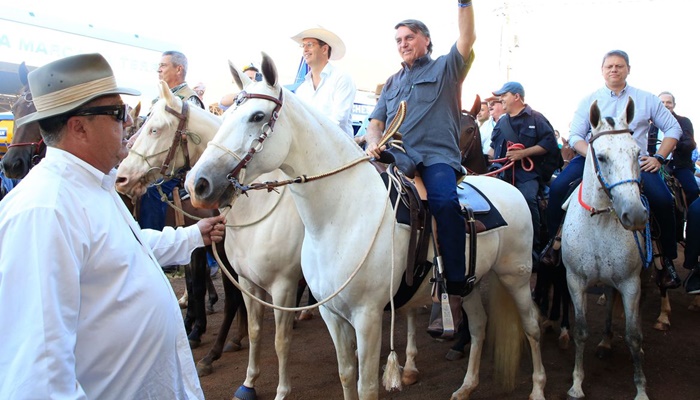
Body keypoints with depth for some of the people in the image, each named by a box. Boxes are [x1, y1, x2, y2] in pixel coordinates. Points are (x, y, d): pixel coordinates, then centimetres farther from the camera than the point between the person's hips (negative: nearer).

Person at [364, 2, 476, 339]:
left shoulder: (445, 68, 15)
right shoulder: (392, 82, 28)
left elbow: (467, 38, -1)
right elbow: (376, 122, 19)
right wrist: (373, 143, -2)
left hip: (436, 156, -5)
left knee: (444, 201, -34)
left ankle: (455, 293, -31)